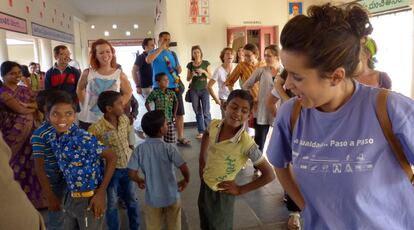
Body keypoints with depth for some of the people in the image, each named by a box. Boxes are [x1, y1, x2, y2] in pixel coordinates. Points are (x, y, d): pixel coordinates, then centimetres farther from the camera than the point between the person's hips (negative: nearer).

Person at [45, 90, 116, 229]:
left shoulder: (84, 139, -23)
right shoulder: (52, 137, -2)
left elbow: (112, 158, -18)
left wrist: (101, 193, -17)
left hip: (90, 198, -6)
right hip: (71, 197, 6)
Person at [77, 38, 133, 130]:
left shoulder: (119, 74, -4)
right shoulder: (88, 73, -3)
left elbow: (128, 93, 8)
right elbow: (79, 89, 15)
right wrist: (84, 104, 4)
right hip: (88, 120, 1)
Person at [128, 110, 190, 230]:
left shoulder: (139, 149, -13)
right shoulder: (169, 148, -20)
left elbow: (132, 174, -13)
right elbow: (184, 168, -22)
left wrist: (140, 181, 9)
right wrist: (186, 180, -1)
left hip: (152, 198, 2)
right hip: (171, 196, -2)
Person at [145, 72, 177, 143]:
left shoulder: (172, 93, 1)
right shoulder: (154, 93, -9)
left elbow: (175, 103, 16)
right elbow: (147, 103, -1)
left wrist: (174, 113, 8)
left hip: (170, 121, 3)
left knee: (171, 141, 9)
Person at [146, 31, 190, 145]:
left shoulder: (173, 54, 15)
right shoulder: (154, 52, 0)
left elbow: (179, 70, 22)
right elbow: (148, 60, -24)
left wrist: (179, 69, -3)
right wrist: (161, 48, -21)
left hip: (175, 87, 5)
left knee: (179, 113, 5)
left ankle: (180, 137, 15)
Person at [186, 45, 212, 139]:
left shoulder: (206, 63, 1)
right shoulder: (190, 65, 5)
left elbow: (210, 76, 2)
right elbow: (188, 79, 9)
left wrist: (203, 71, -14)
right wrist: (192, 75, -11)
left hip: (204, 89, -2)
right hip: (194, 90, 2)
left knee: (206, 112, -8)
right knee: (198, 112, 6)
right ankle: (201, 132, 12)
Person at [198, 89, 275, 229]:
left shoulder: (246, 143, -30)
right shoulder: (214, 125, -14)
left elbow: (269, 175, -22)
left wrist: (240, 190, -15)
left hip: (221, 195, -5)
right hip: (204, 186, 5)